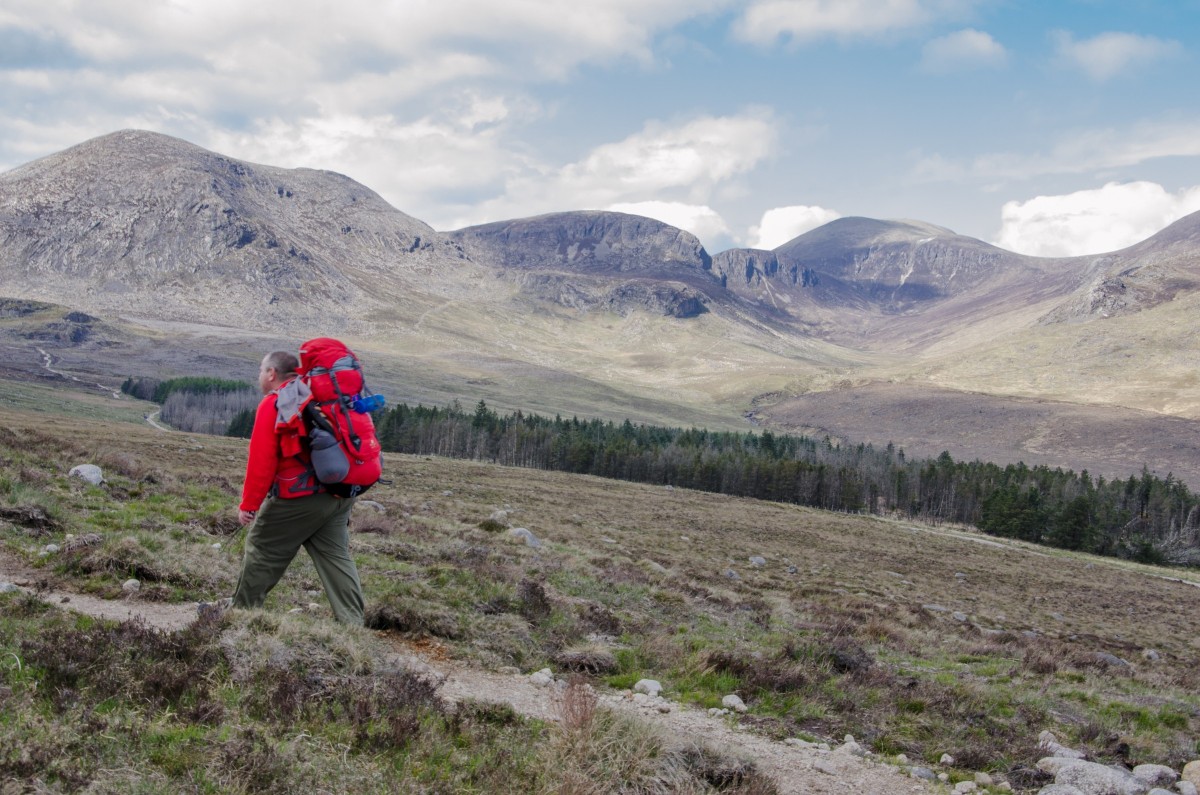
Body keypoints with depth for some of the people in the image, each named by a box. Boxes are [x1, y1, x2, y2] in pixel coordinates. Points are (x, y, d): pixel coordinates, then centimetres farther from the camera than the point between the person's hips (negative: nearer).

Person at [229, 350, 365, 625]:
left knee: (261, 550, 10)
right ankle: (352, 622, 1)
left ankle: (240, 610, 19)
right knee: (336, 556, 7)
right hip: (339, 494, 6)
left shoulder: (273, 405, -5)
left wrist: (248, 505, -8)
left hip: (297, 499, -6)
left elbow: (261, 461, -11)